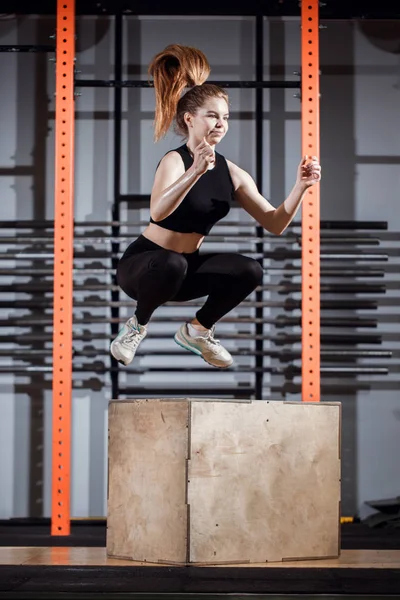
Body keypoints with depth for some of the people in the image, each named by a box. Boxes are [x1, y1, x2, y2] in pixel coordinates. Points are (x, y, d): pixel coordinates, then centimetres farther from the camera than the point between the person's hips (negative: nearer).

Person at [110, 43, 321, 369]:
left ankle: (198, 330, 9)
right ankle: (137, 326, -7)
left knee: (250, 270, -15)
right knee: (172, 264, -38)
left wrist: (300, 187, -18)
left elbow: (275, 223, -2)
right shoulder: (174, 160, -19)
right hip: (144, 263, -6)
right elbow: (157, 212, -39)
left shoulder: (232, 173, 0)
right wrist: (195, 172, -52)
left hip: (188, 265, 6)